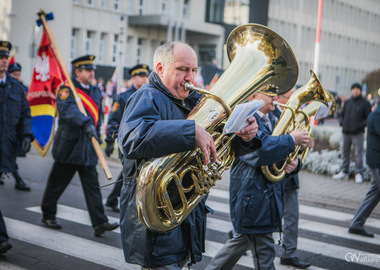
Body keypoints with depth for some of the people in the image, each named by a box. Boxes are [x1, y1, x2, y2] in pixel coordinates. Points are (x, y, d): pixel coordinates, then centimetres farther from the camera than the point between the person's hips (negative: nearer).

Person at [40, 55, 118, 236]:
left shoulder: (95, 92, 15)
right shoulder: (67, 89, -7)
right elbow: (70, 110, -27)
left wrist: (96, 140, 20)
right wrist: (85, 124, -41)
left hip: (88, 150, 6)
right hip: (68, 147, -5)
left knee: (92, 186, 0)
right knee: (57, 184, 8)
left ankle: (100, 223, -3)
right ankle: (48, 216, 27)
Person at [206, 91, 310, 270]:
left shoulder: (273, 120, 14)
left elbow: (282, 154, 17)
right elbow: (260, 150, -31)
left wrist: (294, 164, -6)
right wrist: (292, 140, -21)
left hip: (268, 193, 9)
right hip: (252, 195, -9)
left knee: (242, 240, 21)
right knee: (264, 251, -1)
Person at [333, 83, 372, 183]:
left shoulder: (365, 103, -2)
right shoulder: (347, 102, 12)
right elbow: (341, 114, 21)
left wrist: (360, 125, -16)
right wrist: (341, 121, 1)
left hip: (358, 133, -5)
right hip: (346, 132, 5)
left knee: (358, 153, -4)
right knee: (345, 152, 11)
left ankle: (358, 174, 5)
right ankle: (344, 172, 22)